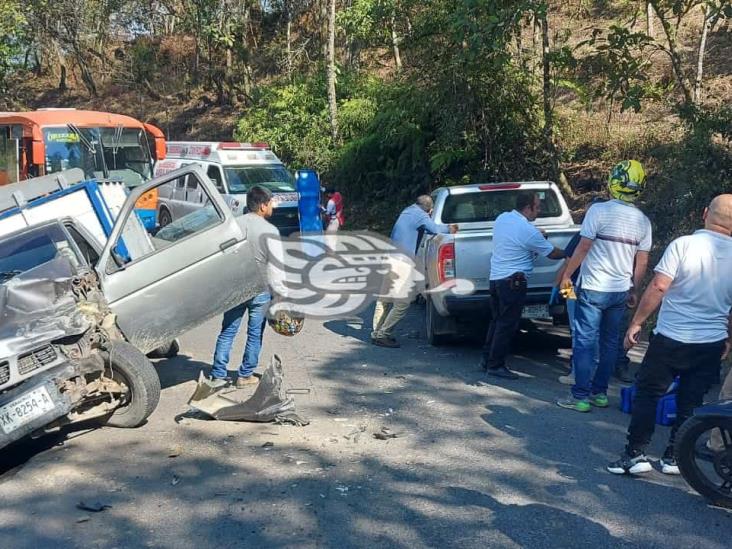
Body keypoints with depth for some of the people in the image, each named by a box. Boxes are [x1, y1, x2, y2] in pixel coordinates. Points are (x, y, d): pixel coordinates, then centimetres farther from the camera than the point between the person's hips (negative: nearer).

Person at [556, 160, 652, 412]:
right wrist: (633, 290, 18)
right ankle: (600, 393, 22)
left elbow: (583, 247, -13)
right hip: (621, 291, 5)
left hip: (593, 289, -5)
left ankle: (580, 397, 2)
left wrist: (566, 275, -2)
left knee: (586, 342, 0)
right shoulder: (642, 220, 4)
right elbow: (642, 262, 7)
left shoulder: (599, 211, -13)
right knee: (609, 343, 14)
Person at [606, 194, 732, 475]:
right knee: (690, 403, 14)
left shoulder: (683, 245, -13)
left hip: (670, 338, -3)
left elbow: (658, 287, -17)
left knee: (647, 394, 8)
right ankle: (673, 457, 20)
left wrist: (636, 322, -8)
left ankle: (635, 453, 6)